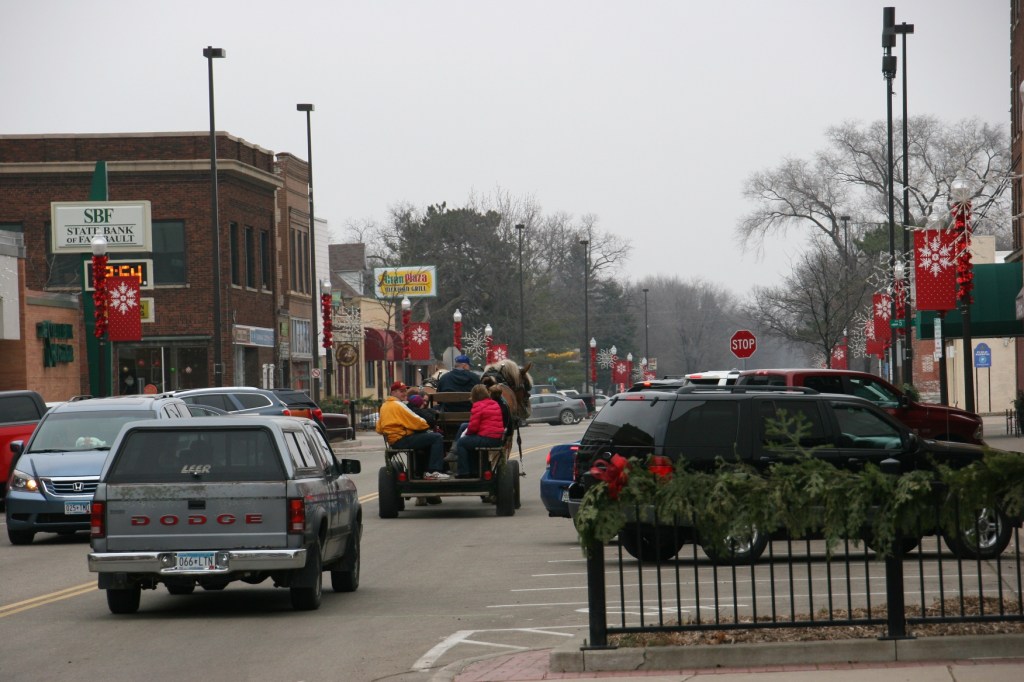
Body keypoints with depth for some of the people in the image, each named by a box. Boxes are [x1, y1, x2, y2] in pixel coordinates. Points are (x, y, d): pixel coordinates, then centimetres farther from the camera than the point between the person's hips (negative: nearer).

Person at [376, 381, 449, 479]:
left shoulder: (384, 406, 17)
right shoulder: (397, 405, -12)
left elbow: (379, 429, 20)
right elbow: (415, 421, -12)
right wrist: (427, 425, 5)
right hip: (402, 440, -10)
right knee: (437, 438, -14)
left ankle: (428, 471, 14)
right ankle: (434, 472, -22)